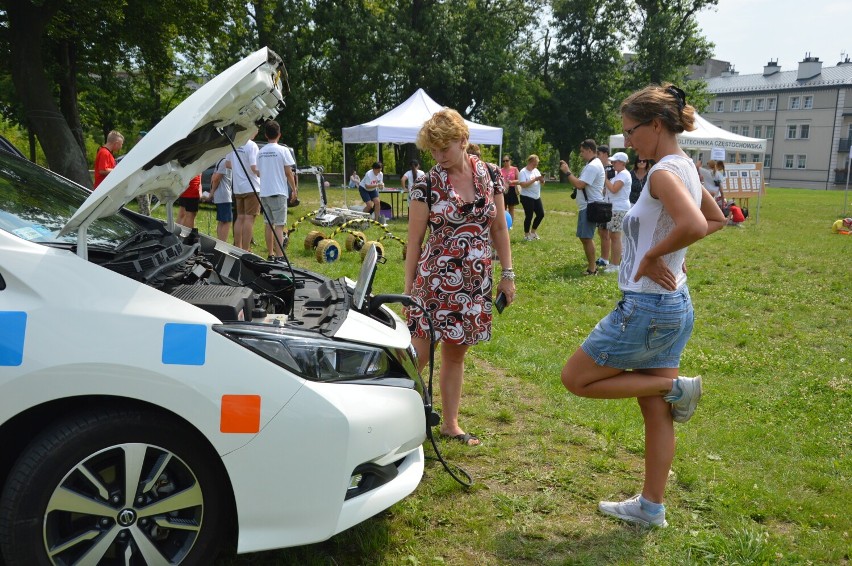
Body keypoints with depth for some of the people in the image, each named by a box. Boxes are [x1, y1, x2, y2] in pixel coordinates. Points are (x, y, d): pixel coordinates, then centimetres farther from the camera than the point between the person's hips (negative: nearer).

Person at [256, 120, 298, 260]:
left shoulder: (260, 152, 9)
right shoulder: (283, 150, -7)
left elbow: (259, 172, 12)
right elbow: (288, 172, -7)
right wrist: (294, 189, 2)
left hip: (264, 192, 6)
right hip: (278, 192, -5)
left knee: (269, 224, 12)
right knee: (279, 225, -7)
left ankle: (270, 255, 17)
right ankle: (279, 256, -13)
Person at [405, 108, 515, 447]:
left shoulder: (490, 175, 2)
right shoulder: (427, 185, -7)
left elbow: (499, 228, 9)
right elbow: (414, 240, -3)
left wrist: (507, 273, 6)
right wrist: (408, 289, -2)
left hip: (475, 282, 3)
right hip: (435, 281, -3)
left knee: (456, 353, 13)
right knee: (418, 354, -5)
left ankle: (450, 423, 26)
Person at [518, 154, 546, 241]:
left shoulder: (536, 170, 10)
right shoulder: (523, 172, -13)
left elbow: (542, 182, 12)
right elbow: (523, 184, -25)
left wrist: (541, 179, -11)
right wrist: (534, 179, -25)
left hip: (537, 197, 8)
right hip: (527, 198, -8)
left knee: (541, 214, 10)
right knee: (529, 216, -3)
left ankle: (533, 232, 26)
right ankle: (526, 235, 12)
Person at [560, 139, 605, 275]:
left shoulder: (593, 166, -17)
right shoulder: (592, 164, 19)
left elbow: (579, 185, -24)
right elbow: (579, 183, 20)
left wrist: (567, 172, -15)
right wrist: (567, 171, 12)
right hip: (586, 206, 11)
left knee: (587, 237, -8)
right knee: (584, 237, 15)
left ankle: (592, 269, -2)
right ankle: (591, 264, 24)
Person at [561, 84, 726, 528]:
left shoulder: (664, 173, -18)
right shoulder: (686, 168, 10)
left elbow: (693, 225, -36)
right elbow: (716, 220, 26)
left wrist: (652, 255, -20)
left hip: (646, 308, -10)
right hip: (675, 306, 10)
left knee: (575, 378, 5)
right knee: (655, 413, 16)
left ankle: (674, 388, 6)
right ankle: (650, 507, 28)